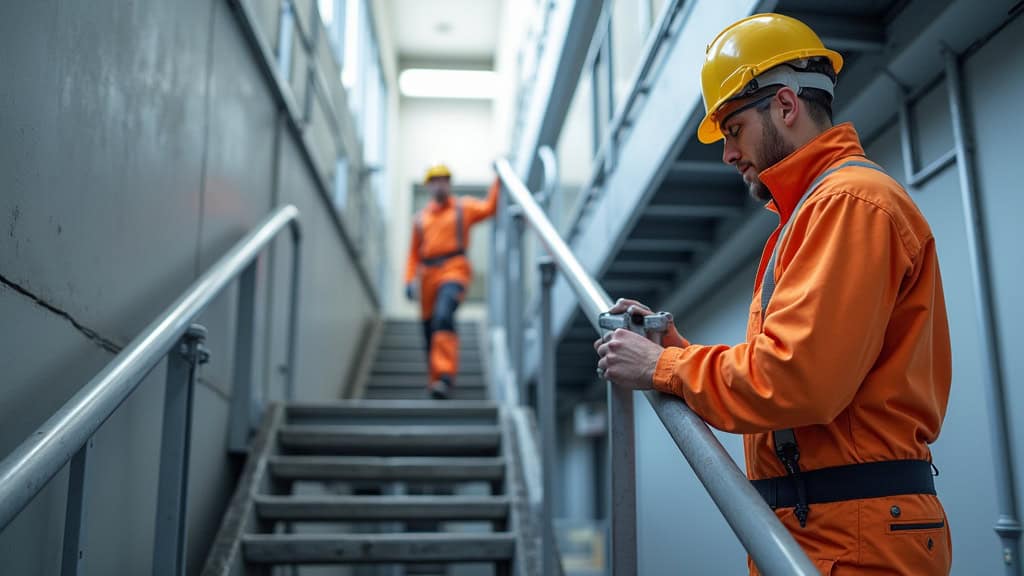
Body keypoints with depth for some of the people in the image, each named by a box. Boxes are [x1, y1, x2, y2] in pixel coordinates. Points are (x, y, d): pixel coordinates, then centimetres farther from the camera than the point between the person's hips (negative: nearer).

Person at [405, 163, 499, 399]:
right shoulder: (421, 218, 19)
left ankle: (446, 375, -31)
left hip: (453, 270, -4)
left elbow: (489, 207, -3)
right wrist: (409, 279, 6)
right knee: (429, 329, 7)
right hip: (428, 275, 5)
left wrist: (498, 179, -8)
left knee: (443, 315, -29)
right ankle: (436, 380, 23)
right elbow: (414, 252, 17)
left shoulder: (463, 207, 12)